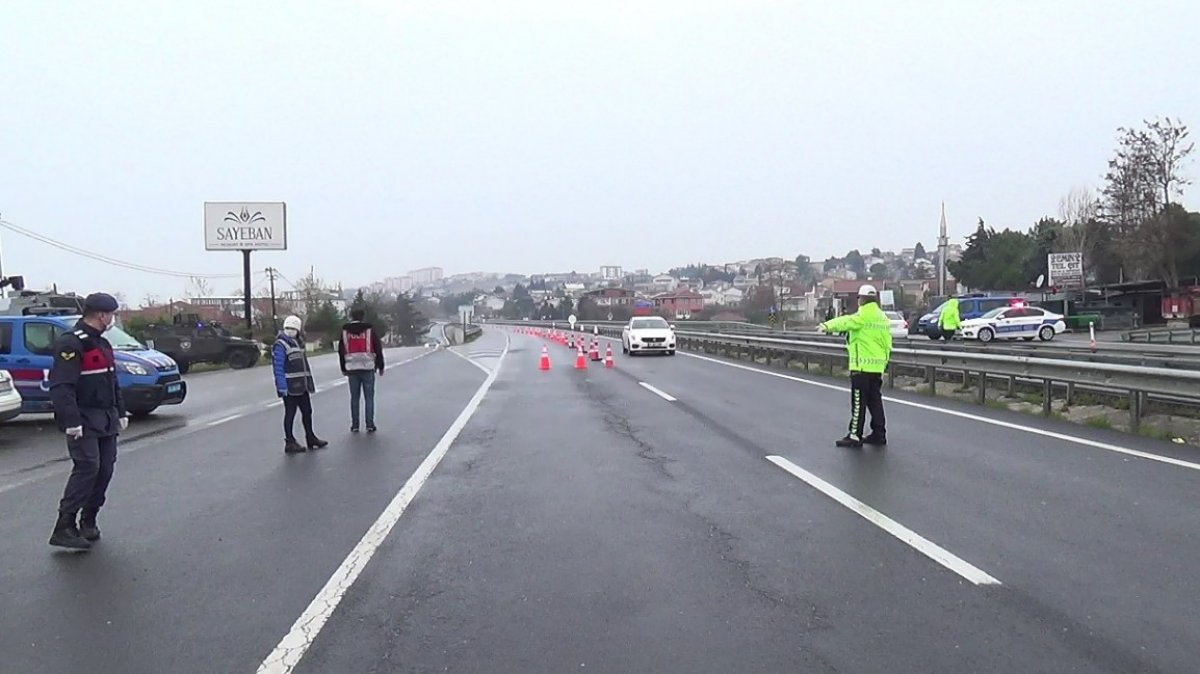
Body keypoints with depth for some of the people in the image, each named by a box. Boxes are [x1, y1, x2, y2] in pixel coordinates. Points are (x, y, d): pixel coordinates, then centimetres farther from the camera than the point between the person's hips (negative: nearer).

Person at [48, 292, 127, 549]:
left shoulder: (101, 343, 17)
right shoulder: (70, 343, -14)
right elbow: (61, 386, -21)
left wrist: (120, 412, 20)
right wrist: (71, 421, -25)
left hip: (106, 420, 9)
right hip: (84, 421, -9)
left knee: (105, 469, 7)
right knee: (87, 467, -16)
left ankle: (88, 521, 17)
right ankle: (64, 527, -11)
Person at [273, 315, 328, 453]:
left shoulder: (298, 343, 14)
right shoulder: (280, 345, -13)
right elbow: (278, 368, -19)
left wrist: (310, 383, 20)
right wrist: (282, 387, -25)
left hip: (302, 387, 9)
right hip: (290, 388, -9)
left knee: (307, 411, 16)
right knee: (290, 414, 0)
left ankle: (310, 438, 28)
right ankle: (289, 442, 9)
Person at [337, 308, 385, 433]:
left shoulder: (345, 331, 6)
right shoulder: (369, 329, -1)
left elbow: (341, 351, 10)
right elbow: (378, 348, 0)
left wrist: (343, 368, 19)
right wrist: (380, 366, 9)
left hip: (352, 368, 2)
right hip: (368, 367, -2)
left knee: (354, 397, 9)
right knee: (369, 397, 3)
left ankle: (354, 425, 9)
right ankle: (370, 425, 1)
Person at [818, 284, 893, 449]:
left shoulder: (864, 316, -11)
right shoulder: (883, 317, 14)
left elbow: (845, 322, -29)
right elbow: (887, 344, 15)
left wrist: (827, 326, -39)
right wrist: (883, 362, 20)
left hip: (862, 365, -8)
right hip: (878, 366, 8)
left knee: (858, 402, -4)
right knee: (875, 400, 14)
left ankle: (855, 436, -1)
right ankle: (879, 434, 17)